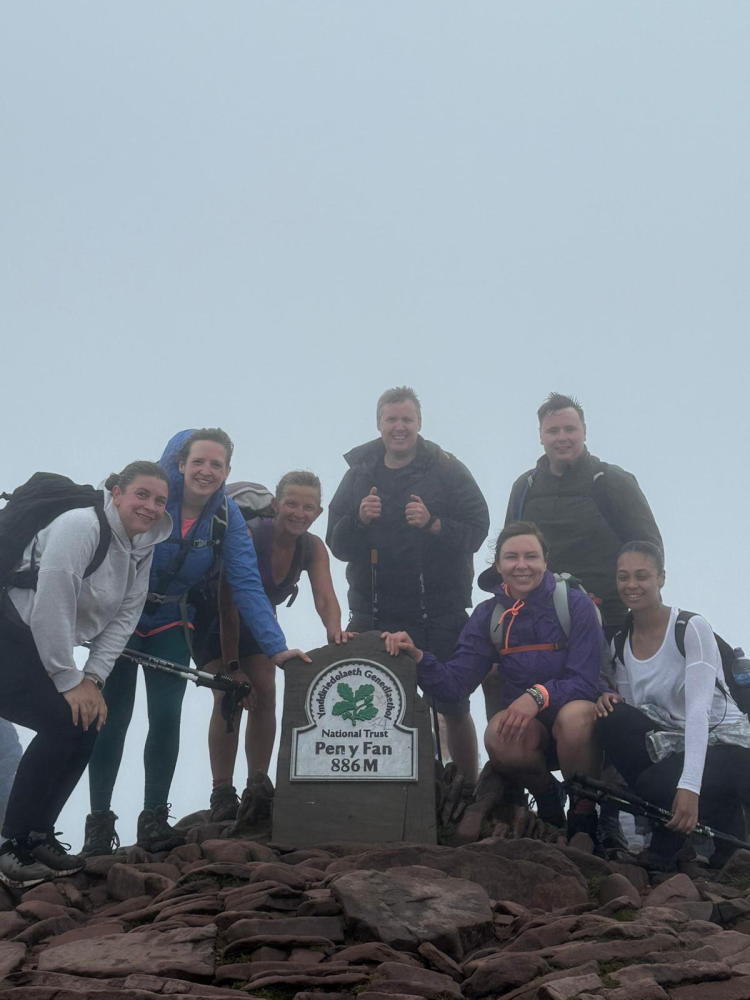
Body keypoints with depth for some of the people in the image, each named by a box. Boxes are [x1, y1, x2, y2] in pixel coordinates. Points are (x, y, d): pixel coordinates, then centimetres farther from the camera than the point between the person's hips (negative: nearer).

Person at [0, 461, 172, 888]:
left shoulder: (143, 548, 4)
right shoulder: (81, 525, -21)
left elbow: (124, 617, 4)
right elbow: (51, 604, -24)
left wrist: (94, 678, -6)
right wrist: (69, 680, -18)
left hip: (42, 644, 9)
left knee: (87, 727, 1)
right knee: (62, 723, -18)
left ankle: (38, 836, 13)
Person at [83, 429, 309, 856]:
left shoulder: (228, 517, -12)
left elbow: (247, 585, -16)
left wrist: (276, 646, -26)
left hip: (170, 624, 2)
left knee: (166, 718, -4)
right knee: (113, 717, -1)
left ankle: (154, 819, 10)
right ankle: (99, 821, 12)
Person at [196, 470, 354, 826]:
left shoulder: (313, 548, -16)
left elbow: (325, 597, -28)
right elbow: (229, 604, -32)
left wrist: (334, 631, -51)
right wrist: (231, 666, -33)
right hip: (212, 615, -5)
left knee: (264, 695, -5)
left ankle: (256, 791, 3)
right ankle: (222, 794, -12)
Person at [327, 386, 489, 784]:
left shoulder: (447, 471, 0)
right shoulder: (360, 472, 8)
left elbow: (477, 530, -7)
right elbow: (337, 545, 6)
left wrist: (433, 523, -23)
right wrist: (359, 519, -14)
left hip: (439, 614, -2)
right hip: (374, 612, 2)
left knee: (454, 707, 5)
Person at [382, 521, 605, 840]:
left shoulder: (575, 604, -9)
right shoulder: (488, 615, 1)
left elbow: (585, 681, -16)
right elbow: (456, 681, -5)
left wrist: (539, 694, -34)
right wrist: (417, 657, -23)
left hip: (579, 721, -2)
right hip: (524, 724, 2)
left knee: (573, 715, -37)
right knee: (497, 736, -31)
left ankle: (584, 811, -9)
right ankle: (547, 797, 3)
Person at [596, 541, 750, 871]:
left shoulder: (692, 629, -15)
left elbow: (698, 710, -26)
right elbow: (623, 706, 7)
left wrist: (689, 786, -38)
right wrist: (610, 701, -20)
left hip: (723, 742, -6)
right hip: (671, 746, 6)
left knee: (656, 784, -35)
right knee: (612, 721, -23)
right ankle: (672, 834, -10)